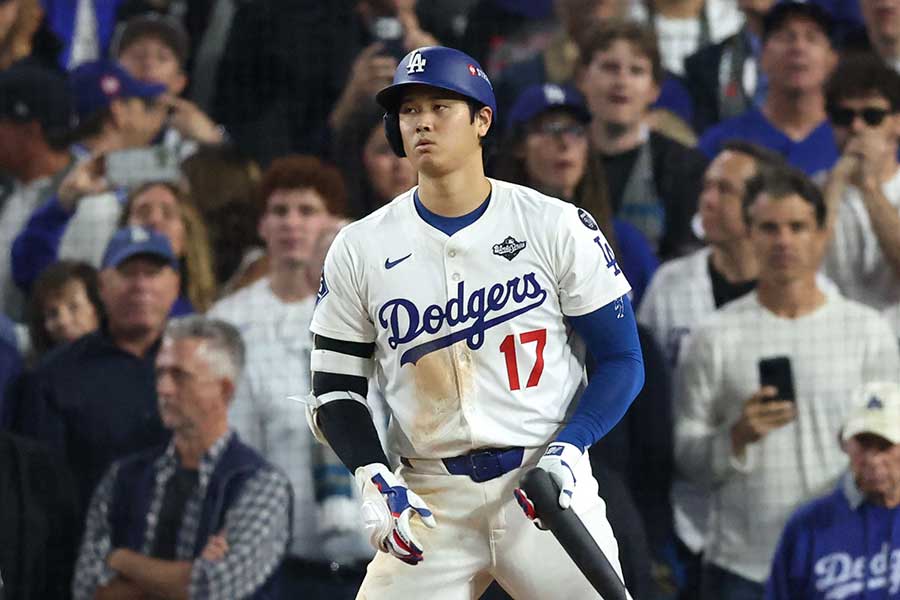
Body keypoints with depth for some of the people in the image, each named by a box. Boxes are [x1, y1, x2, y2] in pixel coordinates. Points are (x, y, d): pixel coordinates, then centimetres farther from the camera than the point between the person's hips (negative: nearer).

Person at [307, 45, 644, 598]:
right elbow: (335, 390, 8)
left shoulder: (559, 227, 0)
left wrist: (569, 449, -13)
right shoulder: (359, 248, 5)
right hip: (429, 500, 1)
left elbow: (622, 361, 3)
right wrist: (376, 482, -8)